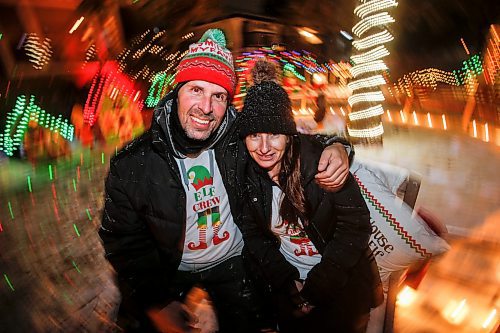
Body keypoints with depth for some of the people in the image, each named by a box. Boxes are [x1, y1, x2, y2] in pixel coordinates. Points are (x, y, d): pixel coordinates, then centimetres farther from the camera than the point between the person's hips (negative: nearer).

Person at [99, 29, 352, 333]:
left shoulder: (239, 140, -22)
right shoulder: (133, 165, -23)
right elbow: (123, 243, -13)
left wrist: (335, 148, -28)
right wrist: (156, 304, -15)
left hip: (233, 264, 1)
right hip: (171, 272, 0)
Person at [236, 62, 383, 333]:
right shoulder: (245, 177, -13)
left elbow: (355, 225, -19)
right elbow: (253, 235, -5)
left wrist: (316, 287, -18)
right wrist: (288, 281, -13)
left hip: (343, 282, -2)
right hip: (287, 283, 3)